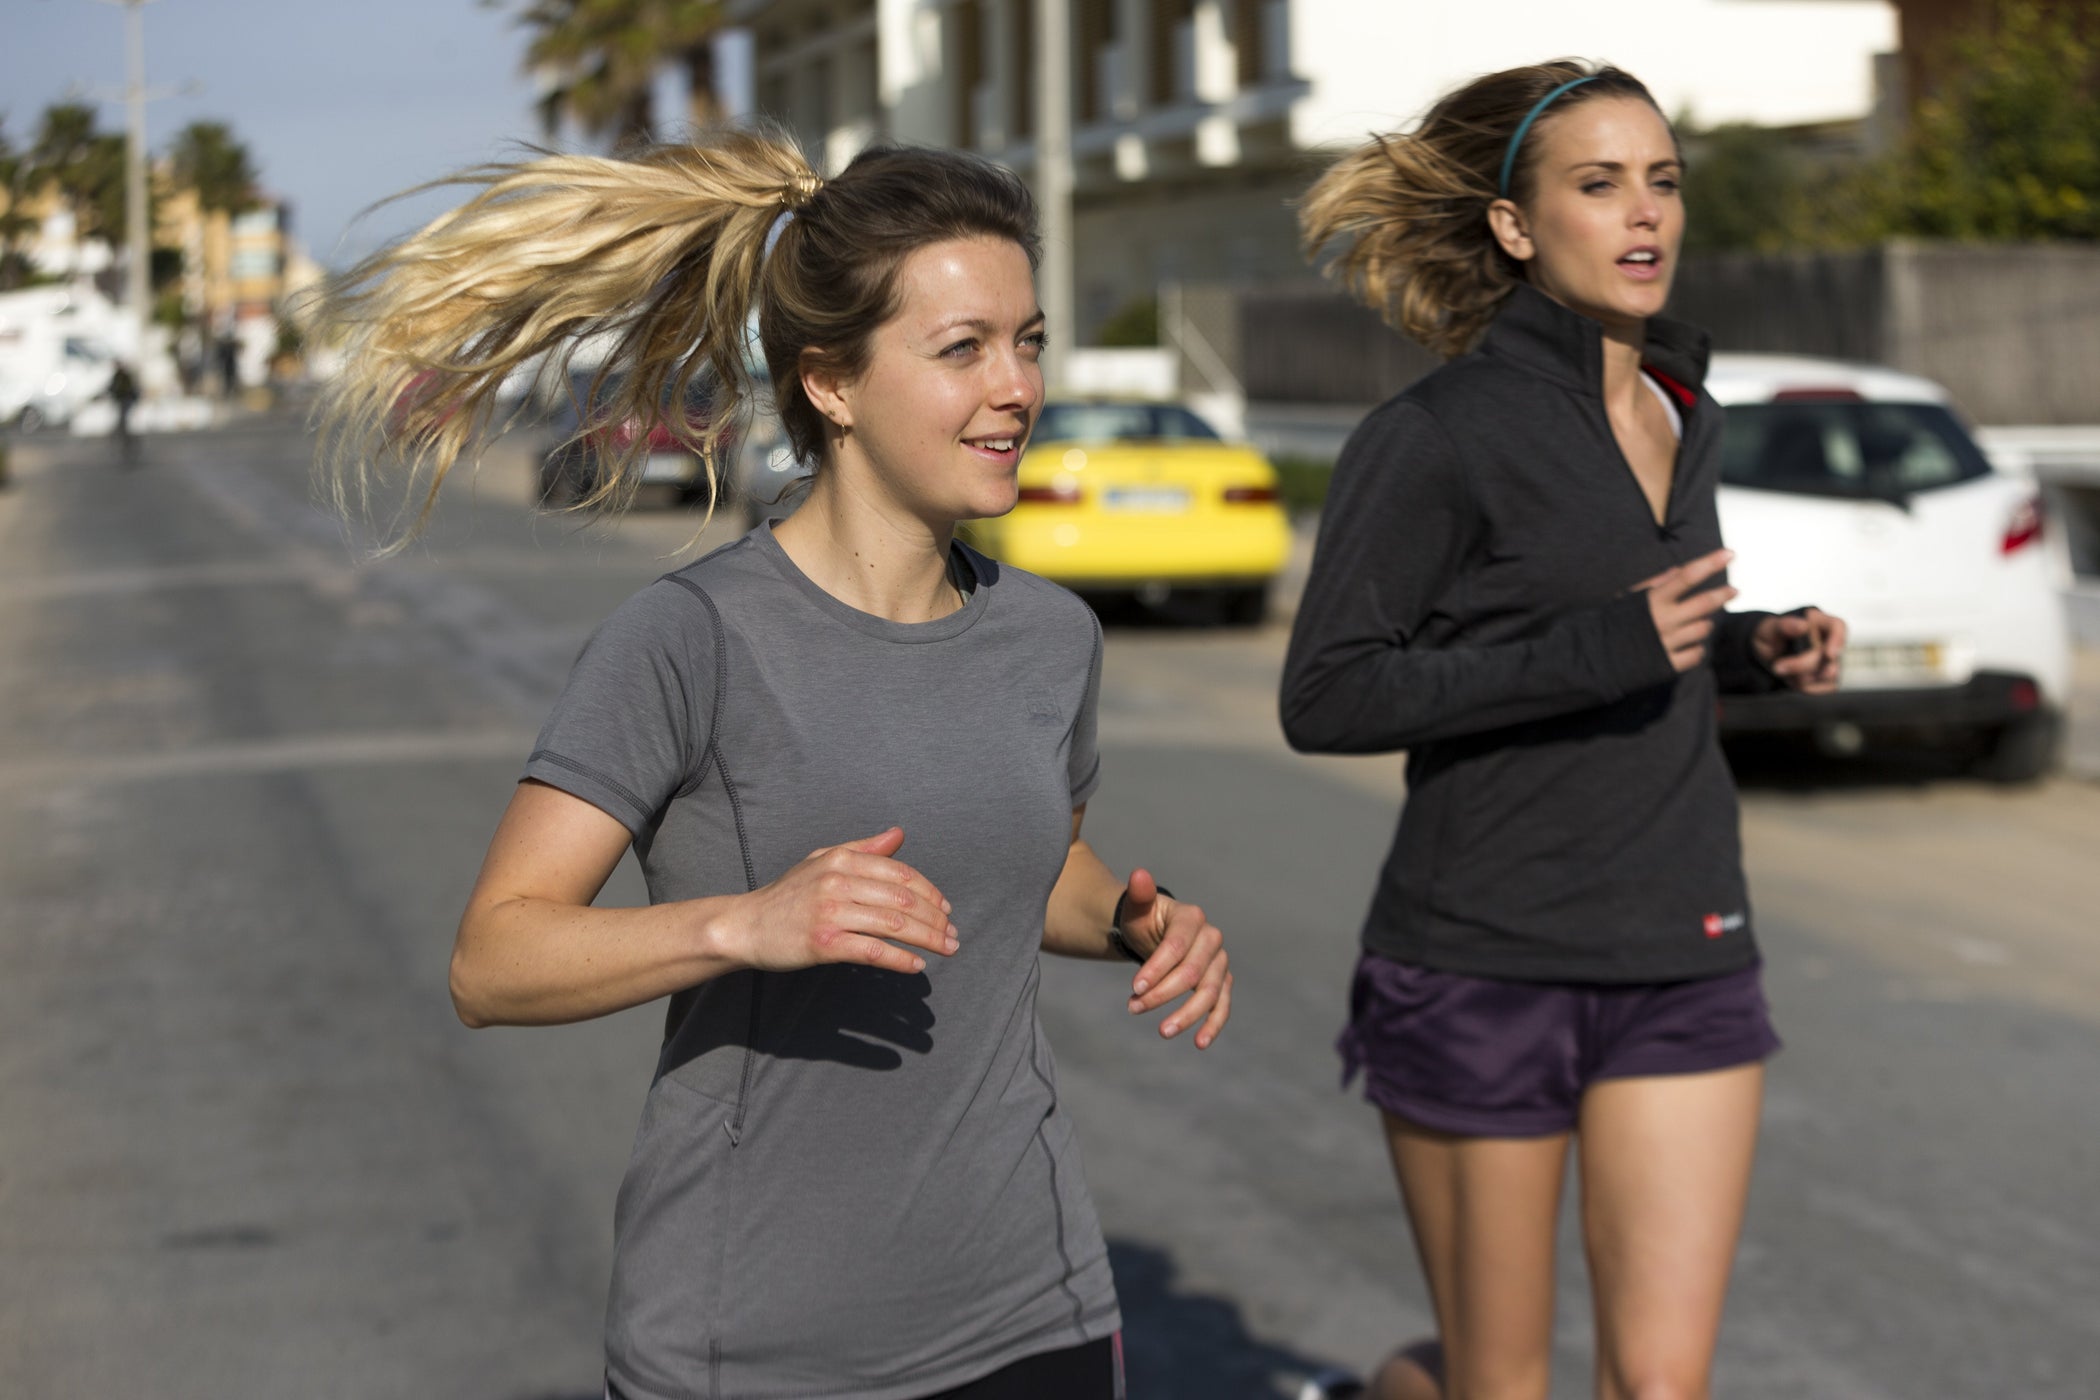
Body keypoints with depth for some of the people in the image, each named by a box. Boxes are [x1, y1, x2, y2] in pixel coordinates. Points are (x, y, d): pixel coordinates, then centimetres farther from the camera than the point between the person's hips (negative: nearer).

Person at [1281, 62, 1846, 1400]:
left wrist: (1752, 647, 3)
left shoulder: (1684, 416, 10)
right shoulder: (1435, 436, -10)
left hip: (1683, 957, 5)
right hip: (1482, 964, -5)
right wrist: (1596, 651, -22)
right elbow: (1324, 697, -15)